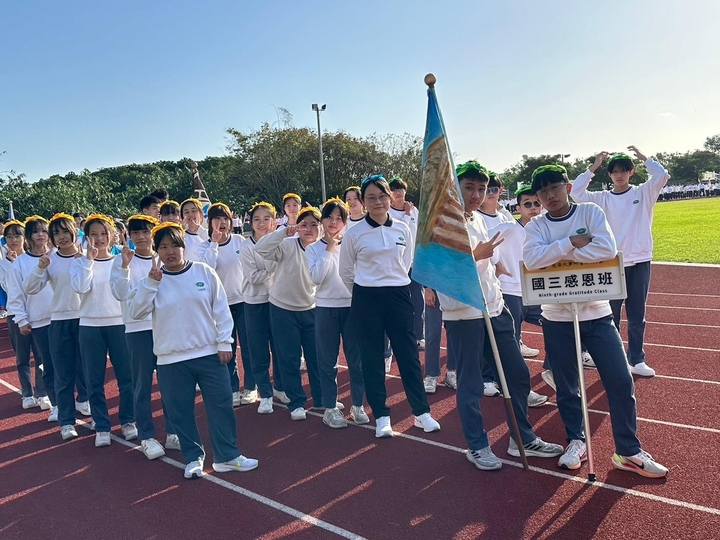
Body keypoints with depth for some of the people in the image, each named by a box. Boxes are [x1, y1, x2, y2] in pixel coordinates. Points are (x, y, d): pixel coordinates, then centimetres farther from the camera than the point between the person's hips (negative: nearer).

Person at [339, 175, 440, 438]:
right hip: (366, 300, -1)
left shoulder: (403, 229, 2)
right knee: (372, 358, 5)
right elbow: (345, 271, 6)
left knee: (409, 354, 5)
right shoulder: (354, 233, -4)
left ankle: (421, 412, 18)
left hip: (399, 296, 2)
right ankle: (381, 416, 17)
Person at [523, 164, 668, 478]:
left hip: (597, 314, 0)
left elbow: (607, 249, -18)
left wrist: (562, 253, -17)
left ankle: (628, 451, 16)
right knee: (566, 387, 10)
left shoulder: (590, 212, -2)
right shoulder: (536, 226, 0)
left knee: (621, 381, 0)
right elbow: (531, 259, -19)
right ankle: (576, 442, 30)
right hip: (557, 319, 1)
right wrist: (571, 243, -20)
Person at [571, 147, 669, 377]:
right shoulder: (602, 199, 3)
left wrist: (644, 158, -3)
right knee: (611, 315, 6)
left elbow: (662, 176, -10)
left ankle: (637, 360, 18)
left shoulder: (643, 193, 4)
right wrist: (593, 167, -6)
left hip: (640, 262, 0)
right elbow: (576, 192, -9)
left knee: (637, 315, 8)